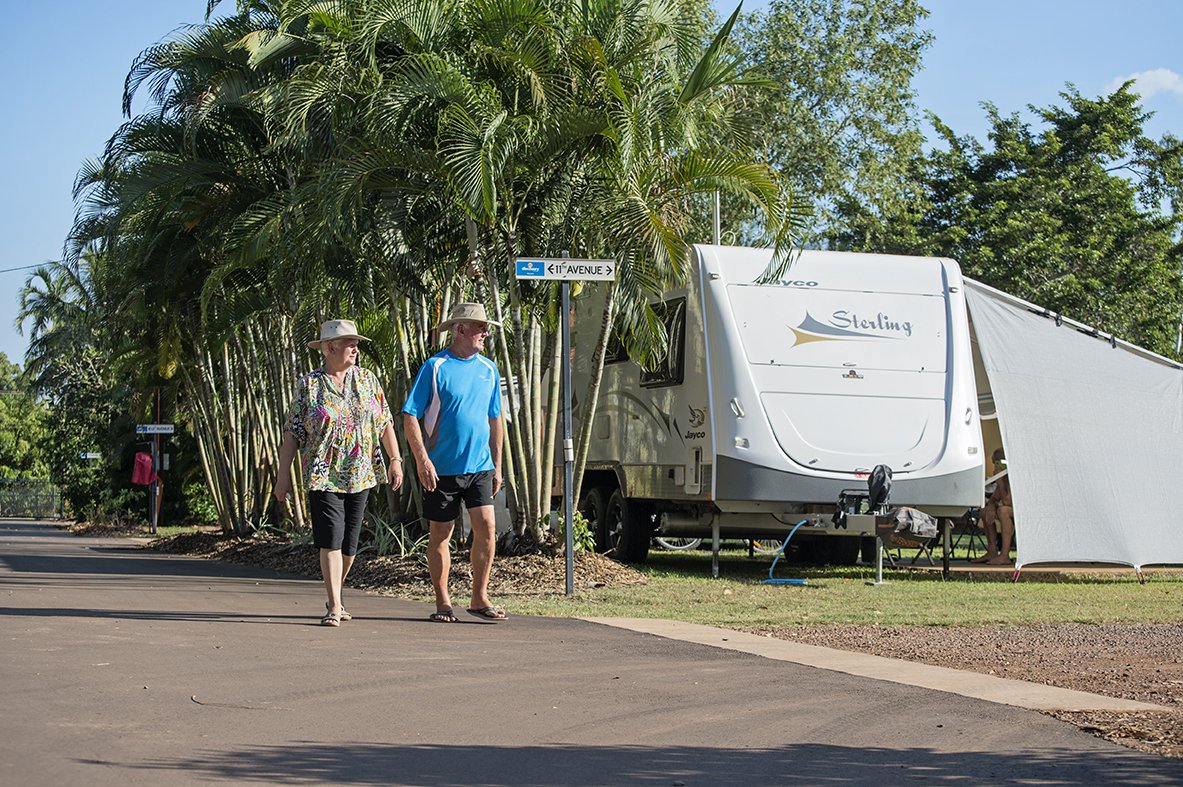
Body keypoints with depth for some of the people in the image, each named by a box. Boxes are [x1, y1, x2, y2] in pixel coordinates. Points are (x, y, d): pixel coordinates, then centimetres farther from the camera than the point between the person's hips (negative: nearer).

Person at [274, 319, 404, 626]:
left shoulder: (367, 380, 9)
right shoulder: (308, 384, -1)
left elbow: (385, 424, 12)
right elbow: (292, 433, 0)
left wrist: (395, 460, 4)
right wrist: (283, 474, -4)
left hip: (360, 475, 4)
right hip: (323, 475, -4)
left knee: (349, 542, 8)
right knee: (331, 540, -11)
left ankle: (336, 596, 27)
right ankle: (334, 606, -9)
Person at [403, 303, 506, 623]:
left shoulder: (489, 369, 10)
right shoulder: (435, 367, -6)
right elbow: (410, 416, -7)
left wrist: (497, 465, 14)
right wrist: (423, 460, -15)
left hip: (480, 466, 4)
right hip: (442, 468, -4)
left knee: (486, 527, -7)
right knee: (440, 534, 4)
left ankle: (480, 598, 5)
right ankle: (443, 602, 14)